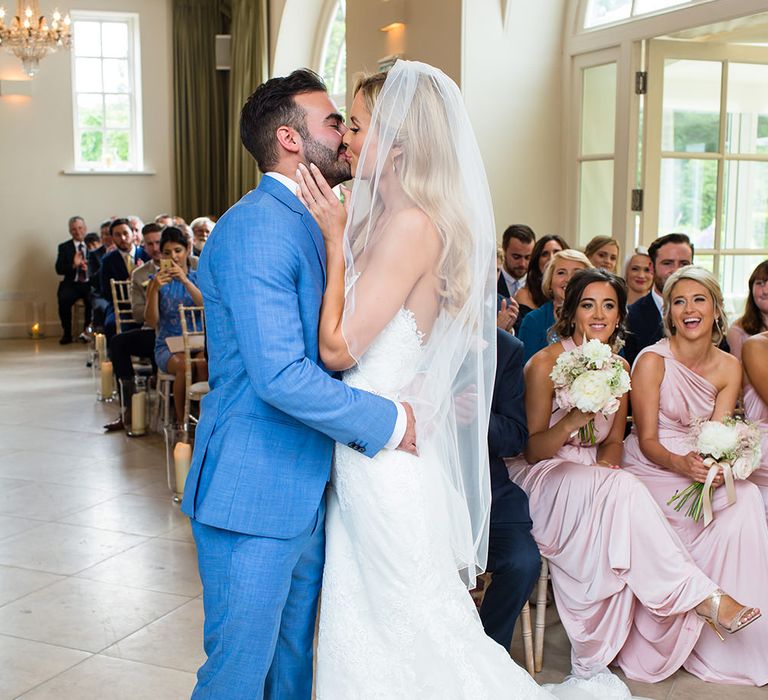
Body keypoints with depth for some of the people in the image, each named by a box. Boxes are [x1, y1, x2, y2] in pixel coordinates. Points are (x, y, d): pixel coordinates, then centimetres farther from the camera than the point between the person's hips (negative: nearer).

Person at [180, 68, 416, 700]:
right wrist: (386, 421, -15)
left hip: (306, 493, 9)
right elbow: (282, 375, -26)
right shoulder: (255, 230, -19)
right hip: (253, 494, -9)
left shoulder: (312, 226, 13)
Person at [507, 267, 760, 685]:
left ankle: (594, 658, -20)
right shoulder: (545, 363, -10)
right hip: (541, 481, -5)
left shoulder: (619, 368, 8)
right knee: (622, 490, -33)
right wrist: (572, 420, -30)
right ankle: (702, 596, -25)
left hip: (594, 480, 5)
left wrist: (606, 465, -11)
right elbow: (532, 451, -10)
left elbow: (613, 442, 14)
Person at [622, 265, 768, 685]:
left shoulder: (729, 367, 4)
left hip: (702, 468, 5)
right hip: (651, 470, -5)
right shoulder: (652, 360, -11)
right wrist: (680, 464, -32)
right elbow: (647, 440, -12)